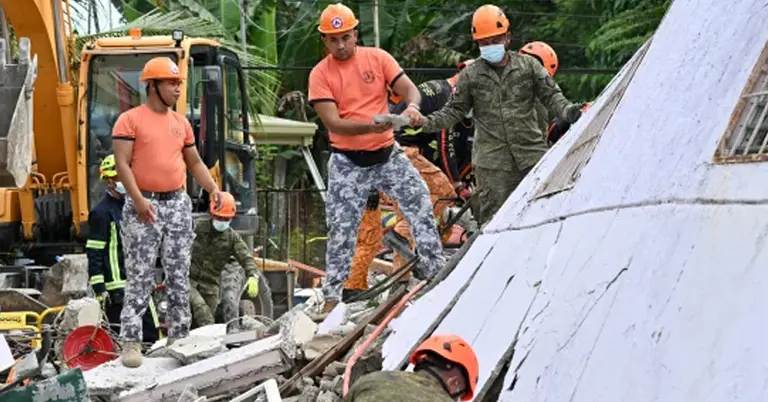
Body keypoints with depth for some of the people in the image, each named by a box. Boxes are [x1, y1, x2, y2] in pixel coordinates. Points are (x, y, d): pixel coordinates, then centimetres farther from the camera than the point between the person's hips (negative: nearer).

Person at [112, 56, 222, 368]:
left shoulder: (180, 122, 15)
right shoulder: (130, 120, -3)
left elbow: (195, 162, 20)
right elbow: (122, 164, -10)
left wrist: (213, 189, 4)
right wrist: (137, 198, -20)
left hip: (178, 204, 6)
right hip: (144, 205, -6)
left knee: (179, 276, 8)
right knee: (140, 278, -6)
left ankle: (178, 338, 14)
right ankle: (131, 342, -5)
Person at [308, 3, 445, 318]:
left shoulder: (377, 58, -1)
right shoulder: (320, 74, -8)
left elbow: (408, 88, -6)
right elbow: (333, 122, -16)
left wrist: (412, 107, -30)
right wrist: (369, 126, -33)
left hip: (387, 154, 2)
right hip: (348, 162, -2)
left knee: (422, 208, -2)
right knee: (341, 230, 0)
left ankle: (435, 274, 11)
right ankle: (332, 298, 9)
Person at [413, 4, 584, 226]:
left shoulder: (528, 66, 5)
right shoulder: (470, 75, 5)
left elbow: (550, 95, 8)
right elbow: (454, 110, 8)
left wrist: (566, 110, -13)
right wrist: (427, 122, -9)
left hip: (532, 154, 1)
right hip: (492, 161, -1)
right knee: (493, 218, -2)